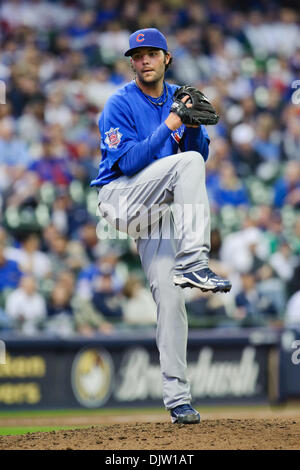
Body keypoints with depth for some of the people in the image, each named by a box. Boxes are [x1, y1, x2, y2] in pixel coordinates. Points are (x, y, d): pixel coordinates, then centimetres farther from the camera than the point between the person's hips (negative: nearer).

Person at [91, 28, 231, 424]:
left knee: (169, 295, -6)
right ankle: (192, 264, -34)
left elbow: (201, 152, 7)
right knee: (187, 163, -28)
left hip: (157, 208, 5)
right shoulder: (121, 105, -9)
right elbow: (128, 162, -18)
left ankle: (177, 397, -5)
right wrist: (168, 126, -25)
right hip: (119, 197, -5)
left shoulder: (179, 97, 9)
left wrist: (193, 124, -14)